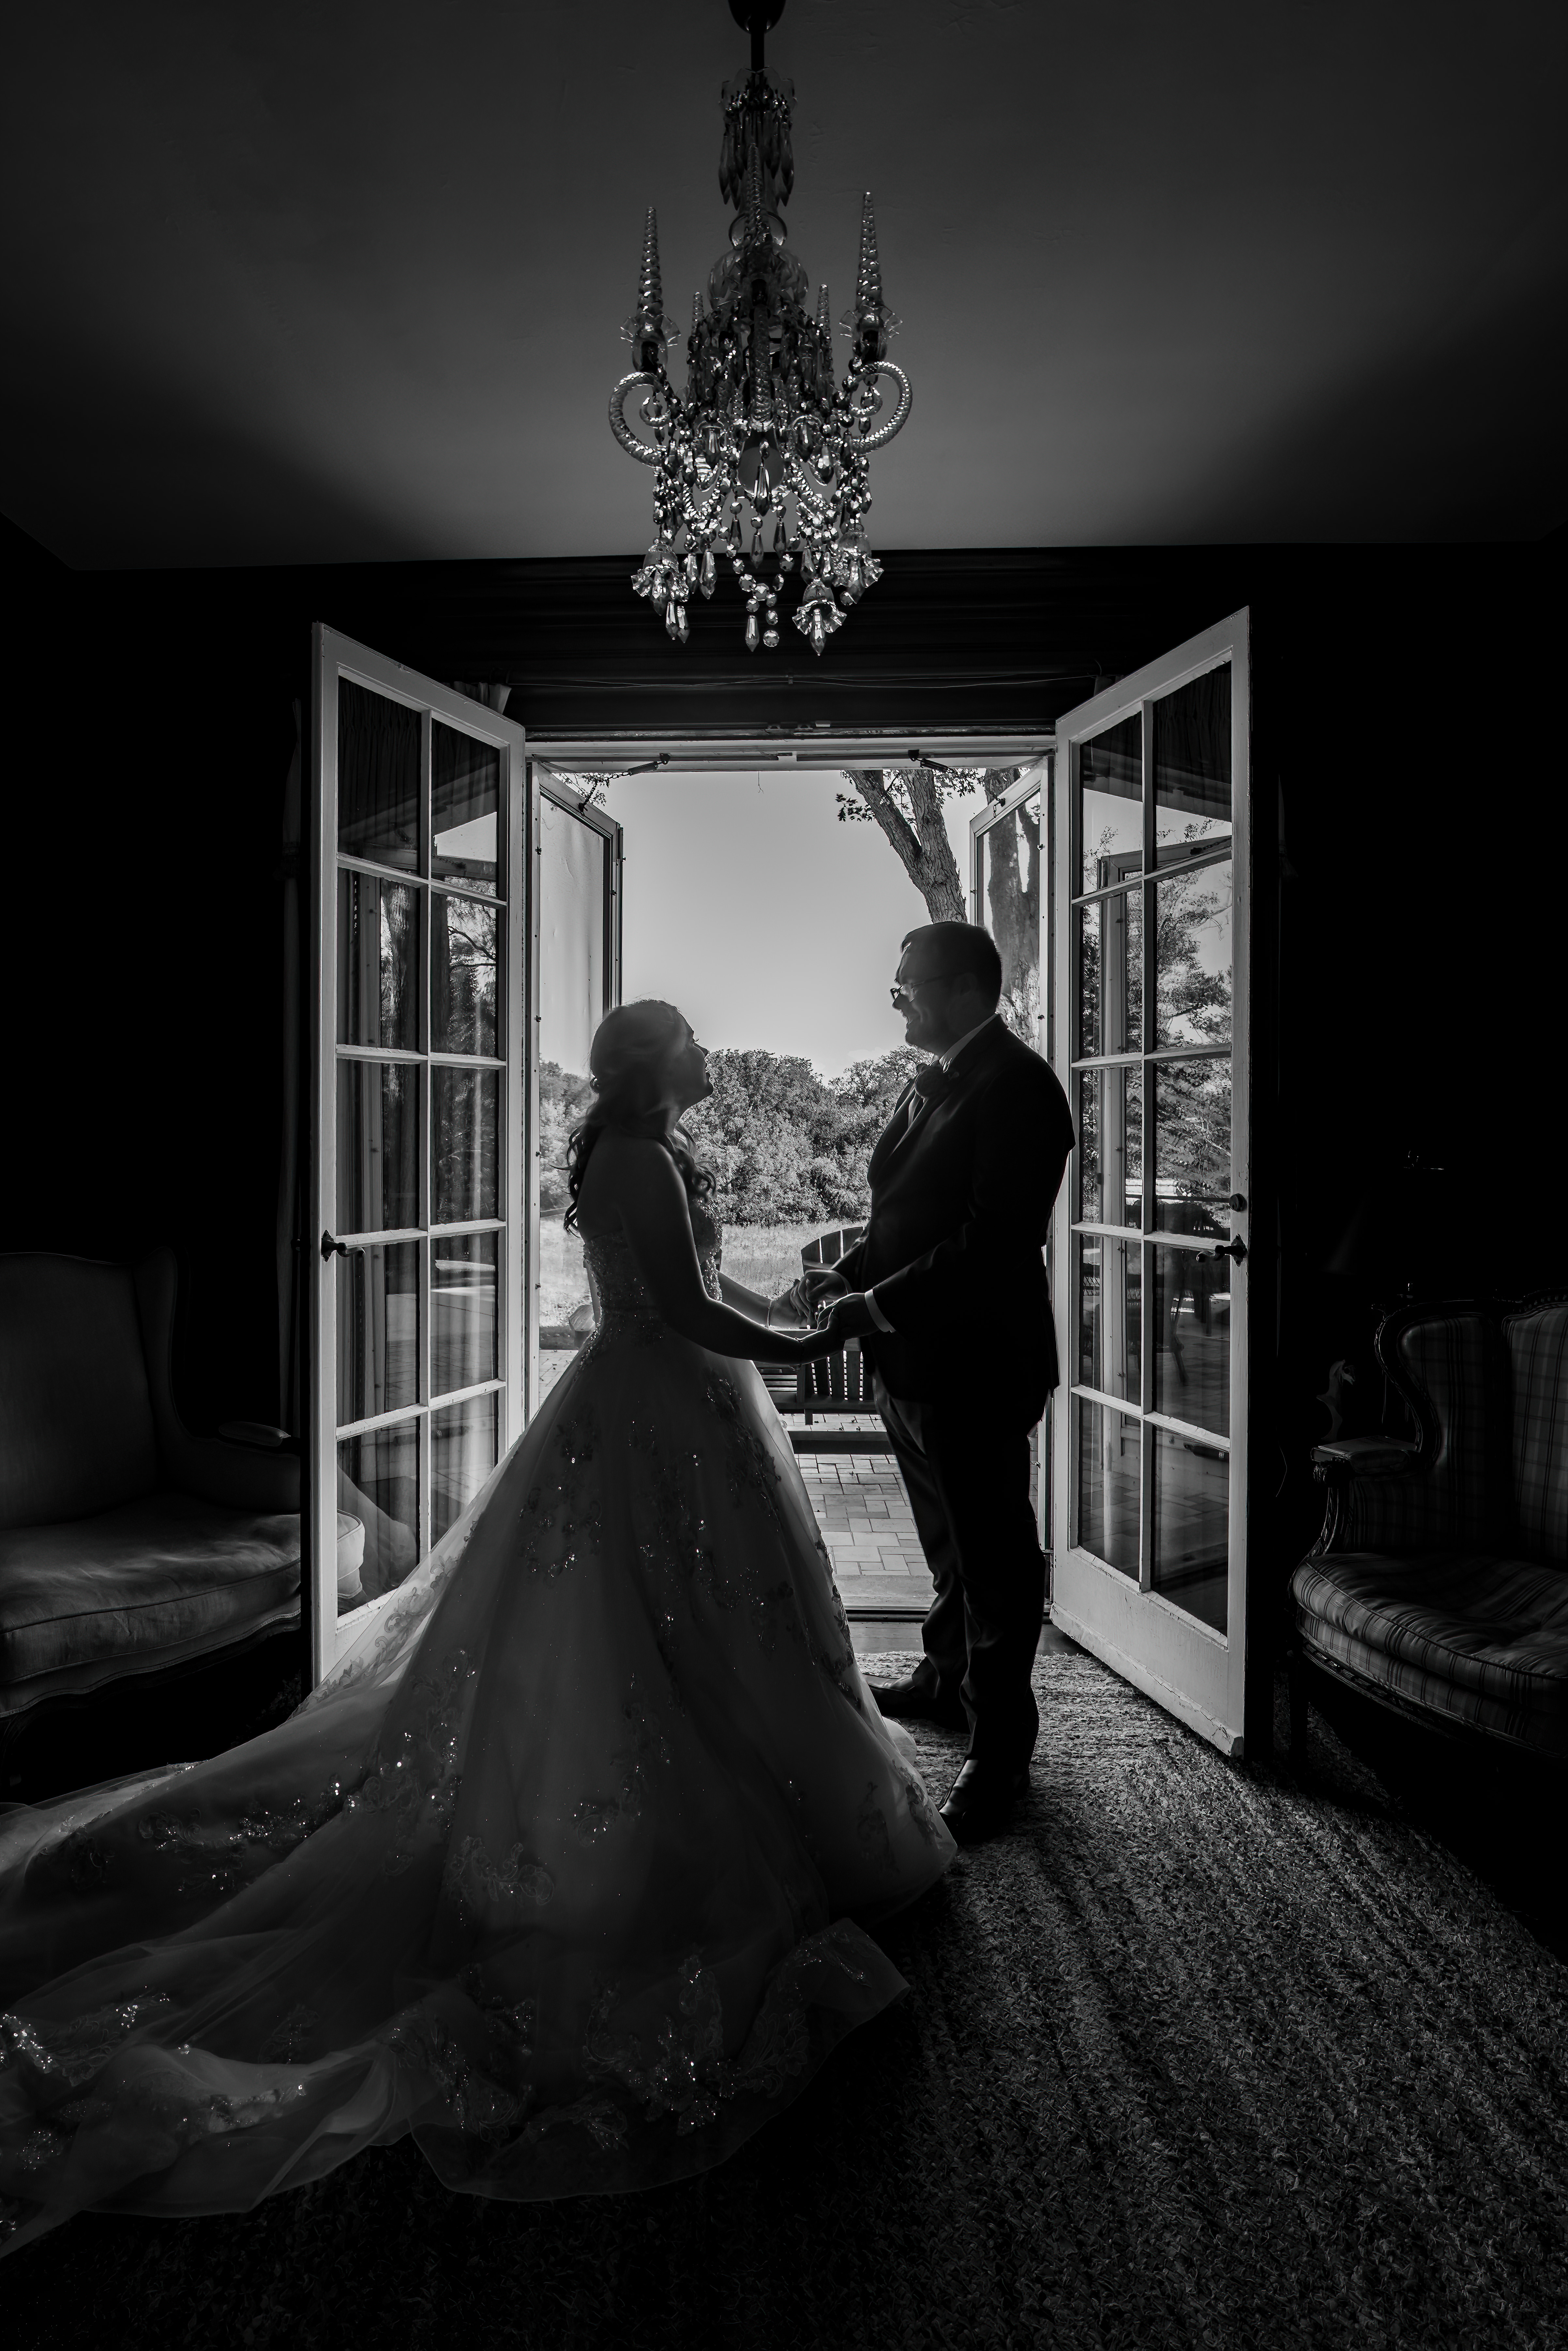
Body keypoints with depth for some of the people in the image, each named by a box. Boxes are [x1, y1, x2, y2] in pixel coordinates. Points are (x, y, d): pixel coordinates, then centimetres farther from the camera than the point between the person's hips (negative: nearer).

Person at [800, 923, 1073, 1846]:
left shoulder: (1017, 1087, -18)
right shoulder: (930, 1085, 10)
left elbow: (991, 1244, -25)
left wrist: (877, 1304, -24)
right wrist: (848, 1274, 0)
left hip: (976, 1364, -9)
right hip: (914, 1357, 9)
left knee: (993, 1552, 6)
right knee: (949, 1539, 25)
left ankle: (1000, 1749, 22)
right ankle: (947, 1679, 46)